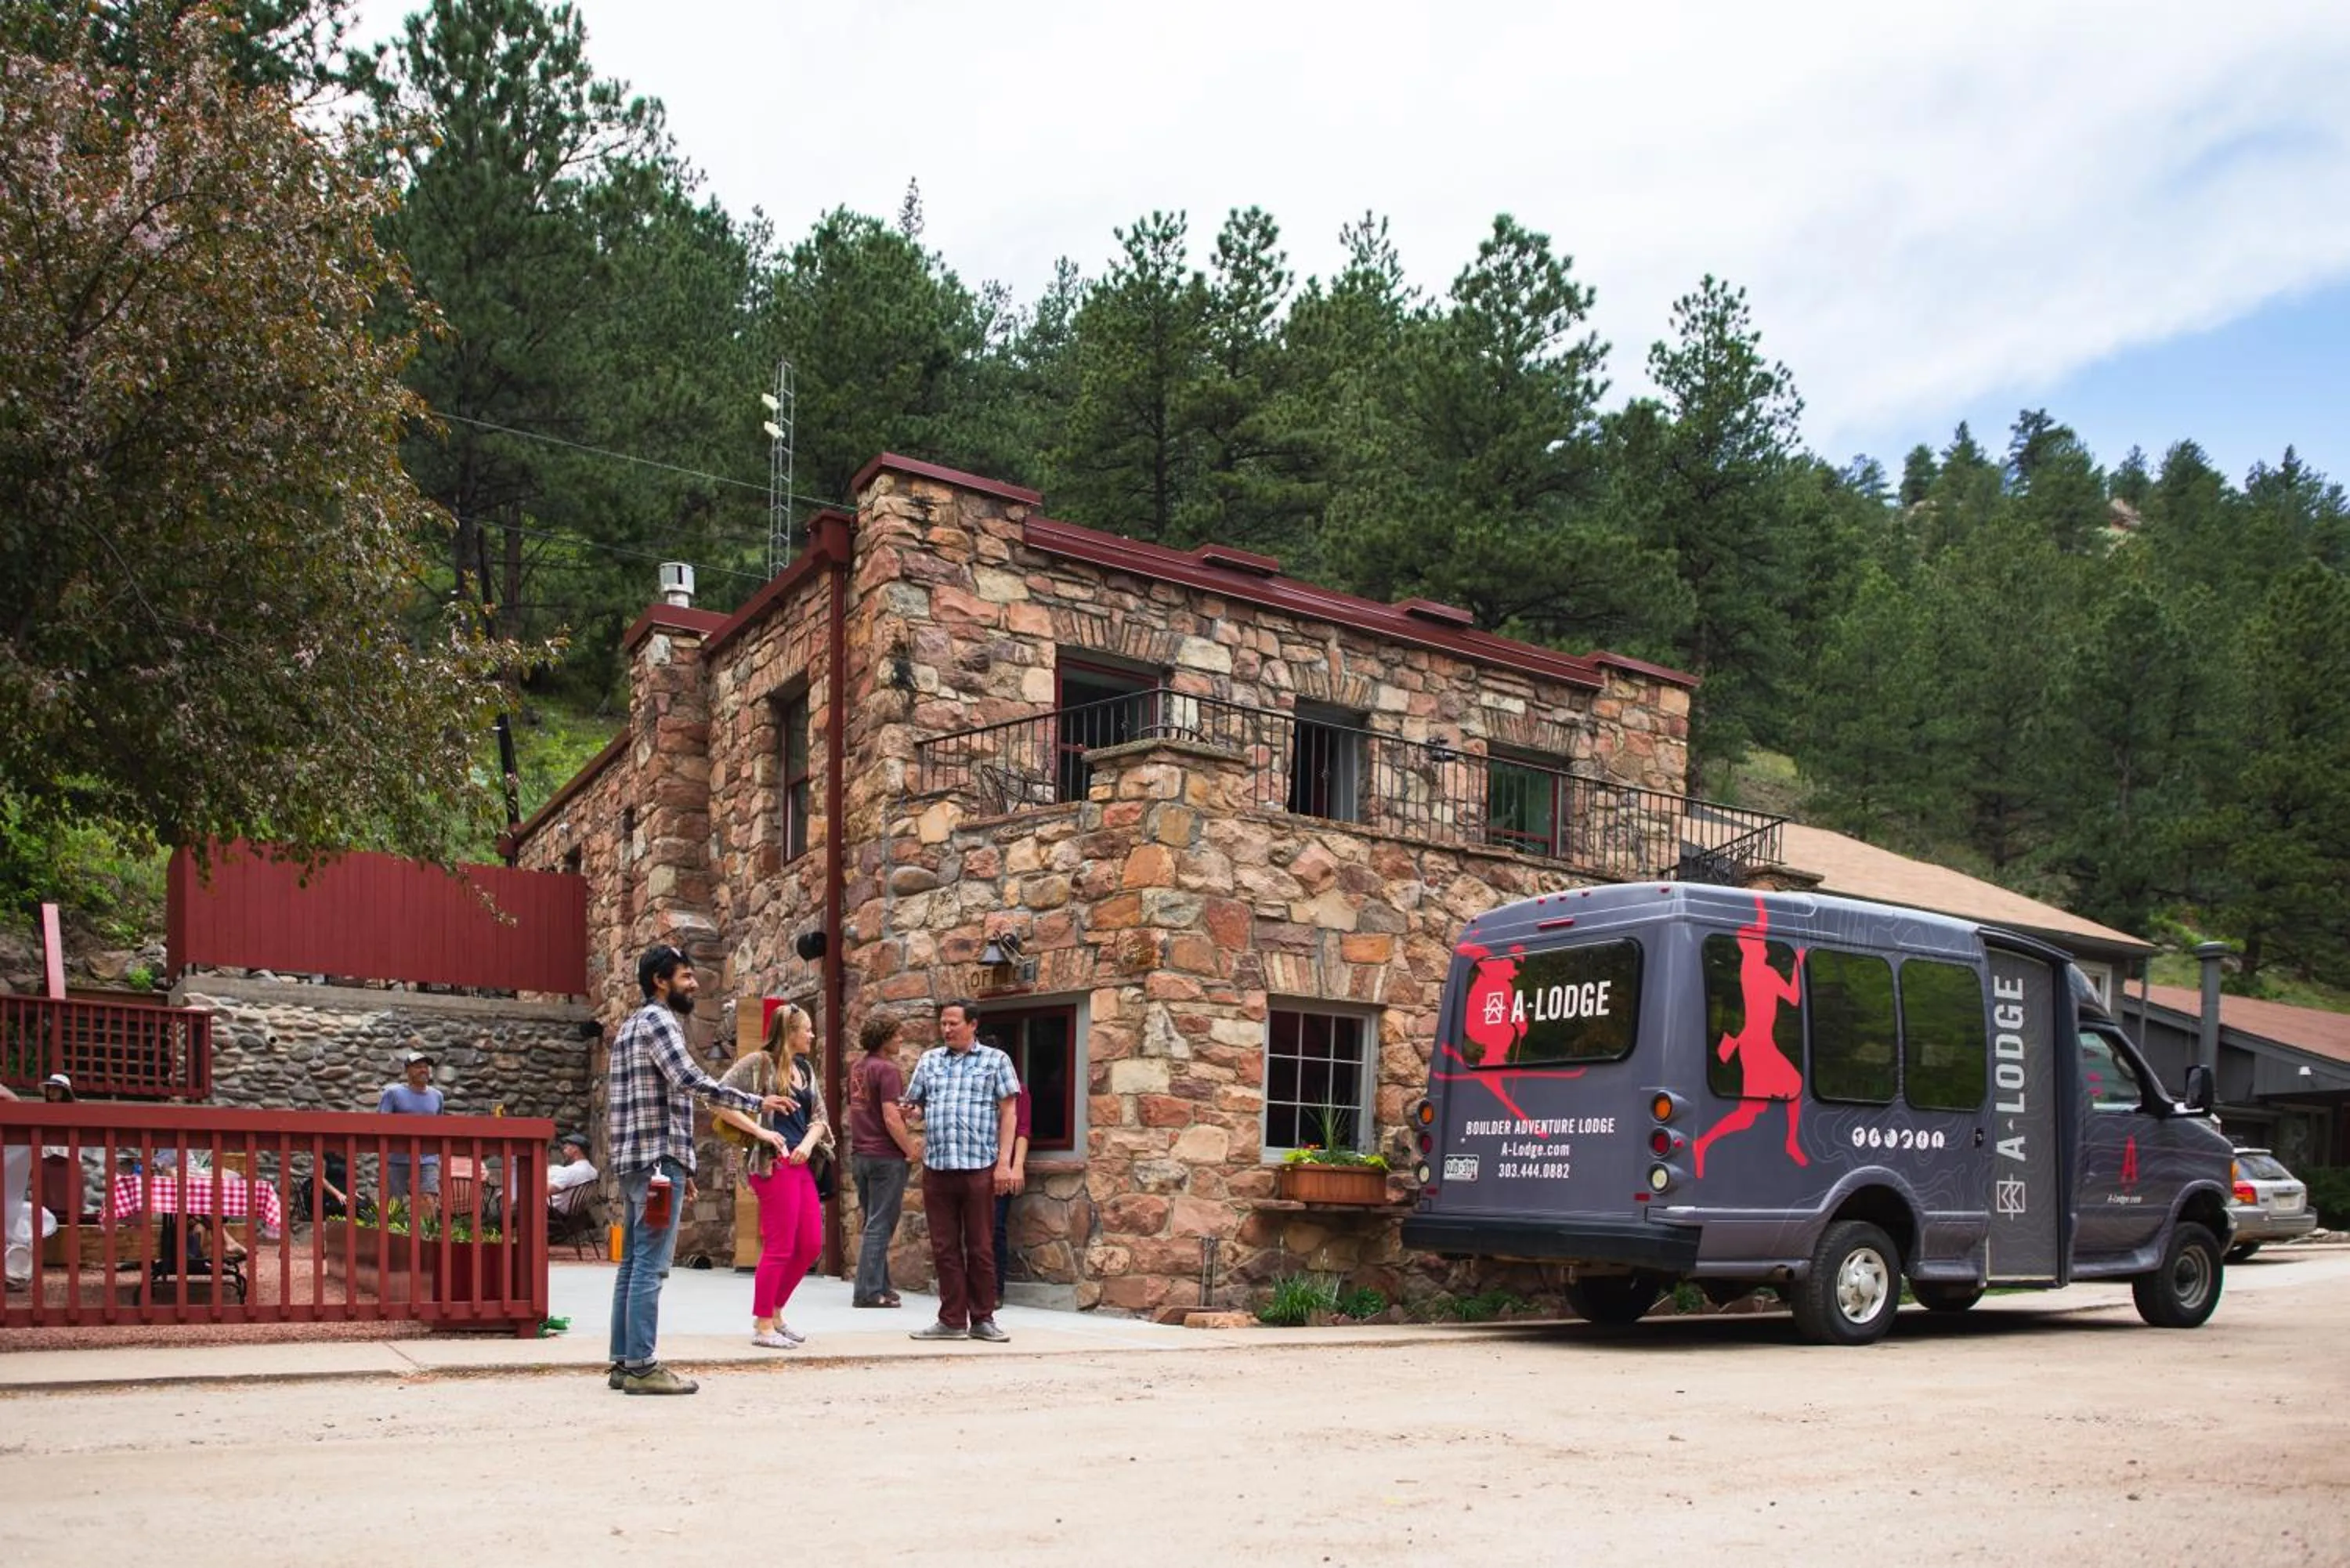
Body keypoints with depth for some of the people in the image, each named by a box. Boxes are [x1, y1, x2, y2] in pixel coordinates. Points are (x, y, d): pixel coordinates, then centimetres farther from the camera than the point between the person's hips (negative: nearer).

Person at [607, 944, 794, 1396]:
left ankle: (623, 1362, 14)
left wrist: (680, 1167, 24)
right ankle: (641, 1366, -9)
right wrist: (757, 1101, -20)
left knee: (633, 1264, 11)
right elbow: (690, 1080, -23)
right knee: (650, 1265, -9)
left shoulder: (633, 1026, 23)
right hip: (658, 1159, -10)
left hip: (632, 1160, 10)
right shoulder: (657, 1020, -9)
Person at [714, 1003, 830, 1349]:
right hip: (773, 1163, -8)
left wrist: (809, 1142, -2)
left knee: (811, 1245, 9)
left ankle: (774, 1313, 25)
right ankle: (762, 1327, 7)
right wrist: (761, 1131, -15)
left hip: (802, 1164, 8)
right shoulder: (759, 1062, -6)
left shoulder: (805, 1068, 16)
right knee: (779, 1248, -4)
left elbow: (819, 1116, 19)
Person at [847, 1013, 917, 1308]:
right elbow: (891, 1119, -21)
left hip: (860, 1154, 8)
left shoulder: (857, 1068, 12)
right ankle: (868, 1292, -2)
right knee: (880, 1226, -3)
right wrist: (911, 1150, -11)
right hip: (886, 1156, -8)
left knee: (874, 1223, 15)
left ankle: (880, 1286, 21)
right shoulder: (887, 1070, -15)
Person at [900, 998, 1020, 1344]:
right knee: (945, 1248, 6)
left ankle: (982, 1319, 10)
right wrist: (909, 1109, -7)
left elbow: (1007, 1112, 1)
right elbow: (913, 1103, 19)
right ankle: (952, 1320, 12)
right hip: (936, 1168, 3)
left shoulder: (996, 1060, 5)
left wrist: (1004, 1162, -7)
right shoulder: (929, 1061, 14)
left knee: (980, 1247, 2)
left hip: (979, 1167, -3)